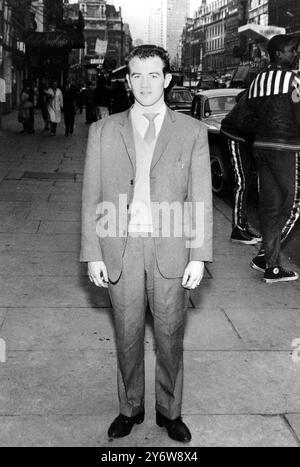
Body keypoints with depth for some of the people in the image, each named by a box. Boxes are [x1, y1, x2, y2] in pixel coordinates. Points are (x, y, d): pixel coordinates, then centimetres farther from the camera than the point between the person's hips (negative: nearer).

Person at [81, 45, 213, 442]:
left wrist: (199, 257, -5)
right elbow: (91, 198, 3)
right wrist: (93, 255, -2)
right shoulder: (103, 131, 4)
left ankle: (170, 411, 32)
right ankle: (130, 408, 33)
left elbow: (201, 200, 0)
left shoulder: (192, 132, 1)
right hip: (120, 250, 1)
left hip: (171, 250, 0)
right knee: (128, 336, 13)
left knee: (170, 337, 11)